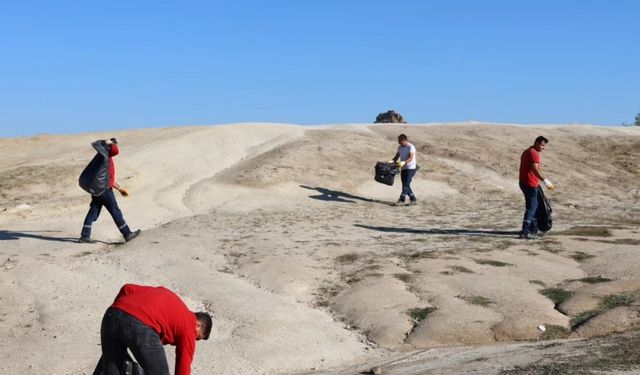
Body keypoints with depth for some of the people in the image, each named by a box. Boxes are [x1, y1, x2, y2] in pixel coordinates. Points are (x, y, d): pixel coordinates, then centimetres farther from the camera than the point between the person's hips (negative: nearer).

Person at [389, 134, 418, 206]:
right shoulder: (400, 147, 11)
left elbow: (411, 158, -21)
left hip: (410, 168, -8)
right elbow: (397, 156, 12)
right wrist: (392, 161, -9)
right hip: (403, 168, 8)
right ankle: (413, 200, 16)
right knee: (405, 185, 8)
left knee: (406, 184, -13)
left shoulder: (411, 147, -12)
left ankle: (401, 200, -17)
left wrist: (404, 162, -37)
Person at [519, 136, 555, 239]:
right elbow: (535, 169, -27)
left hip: (524, 183, 10)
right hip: (530, 184, -10)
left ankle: (533, 230, 26)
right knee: (531, 208, -9)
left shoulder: (527, 152, 18)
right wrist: (545, 181, -31)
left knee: (533, 206, 18)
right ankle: (525, 232, -15)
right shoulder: (534, 153, -15)